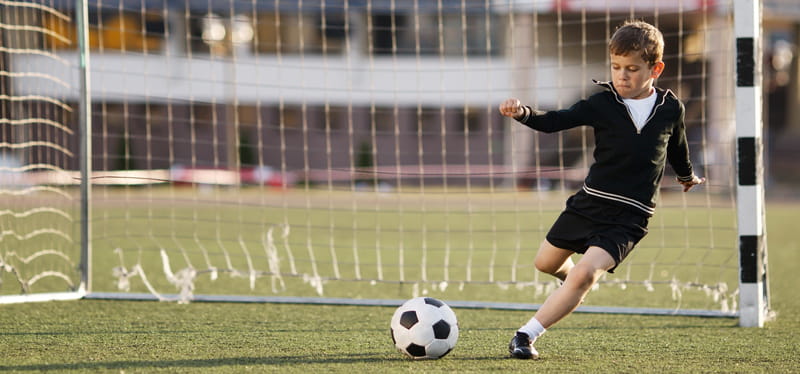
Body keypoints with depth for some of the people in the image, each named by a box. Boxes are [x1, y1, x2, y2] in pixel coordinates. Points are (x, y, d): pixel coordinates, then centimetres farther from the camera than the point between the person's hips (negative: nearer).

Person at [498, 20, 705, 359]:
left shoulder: (671, 109, -1)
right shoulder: (603, 104, -5)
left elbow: (677, 147, 21)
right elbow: (555, 121, -14)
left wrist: (687, 176, 39)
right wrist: (524, 113, -34)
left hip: (629, 216, -2)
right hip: (590, 202, 2)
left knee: (585, 274, -22)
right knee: (546, 263, 17)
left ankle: (527, 335, -17)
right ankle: (569, 275, 54)